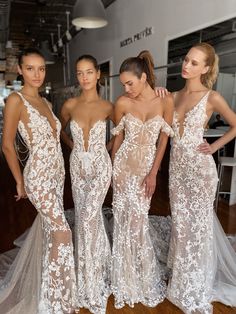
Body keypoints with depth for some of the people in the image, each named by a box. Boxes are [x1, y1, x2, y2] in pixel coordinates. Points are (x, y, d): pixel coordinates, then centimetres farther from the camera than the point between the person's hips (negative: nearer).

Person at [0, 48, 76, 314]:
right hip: (38, 176, -7)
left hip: (57, 173, 8)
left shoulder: (45, 102, 12)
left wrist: (57, 170, 12)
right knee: (62, 233, -4)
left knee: (48, 227, 19)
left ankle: (39, 278, 45)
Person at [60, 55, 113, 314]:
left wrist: (106, 147, 2)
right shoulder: (69, 105, -1)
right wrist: (73, 145, 6)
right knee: (85, 218, 13)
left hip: (100, 167, -3)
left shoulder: (107, 106, -6)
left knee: (88, 218, -9)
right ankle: (94, 271, 38)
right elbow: (61, 129, 17)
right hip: (77, 167, 3)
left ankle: (91, 282, 13)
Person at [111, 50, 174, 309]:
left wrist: (153, 173, -6)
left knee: (137, 220, 4)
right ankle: (128, 279, 33)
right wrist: (113, 169, 8)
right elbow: (118, 138, 4)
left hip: (147, 166, 0)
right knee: (126, 219, 7)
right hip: (124, 165, 1)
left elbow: (163, 139, -3)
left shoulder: (165, 101, -7)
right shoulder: (122, 103, -6)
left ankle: (143, 278, 33)